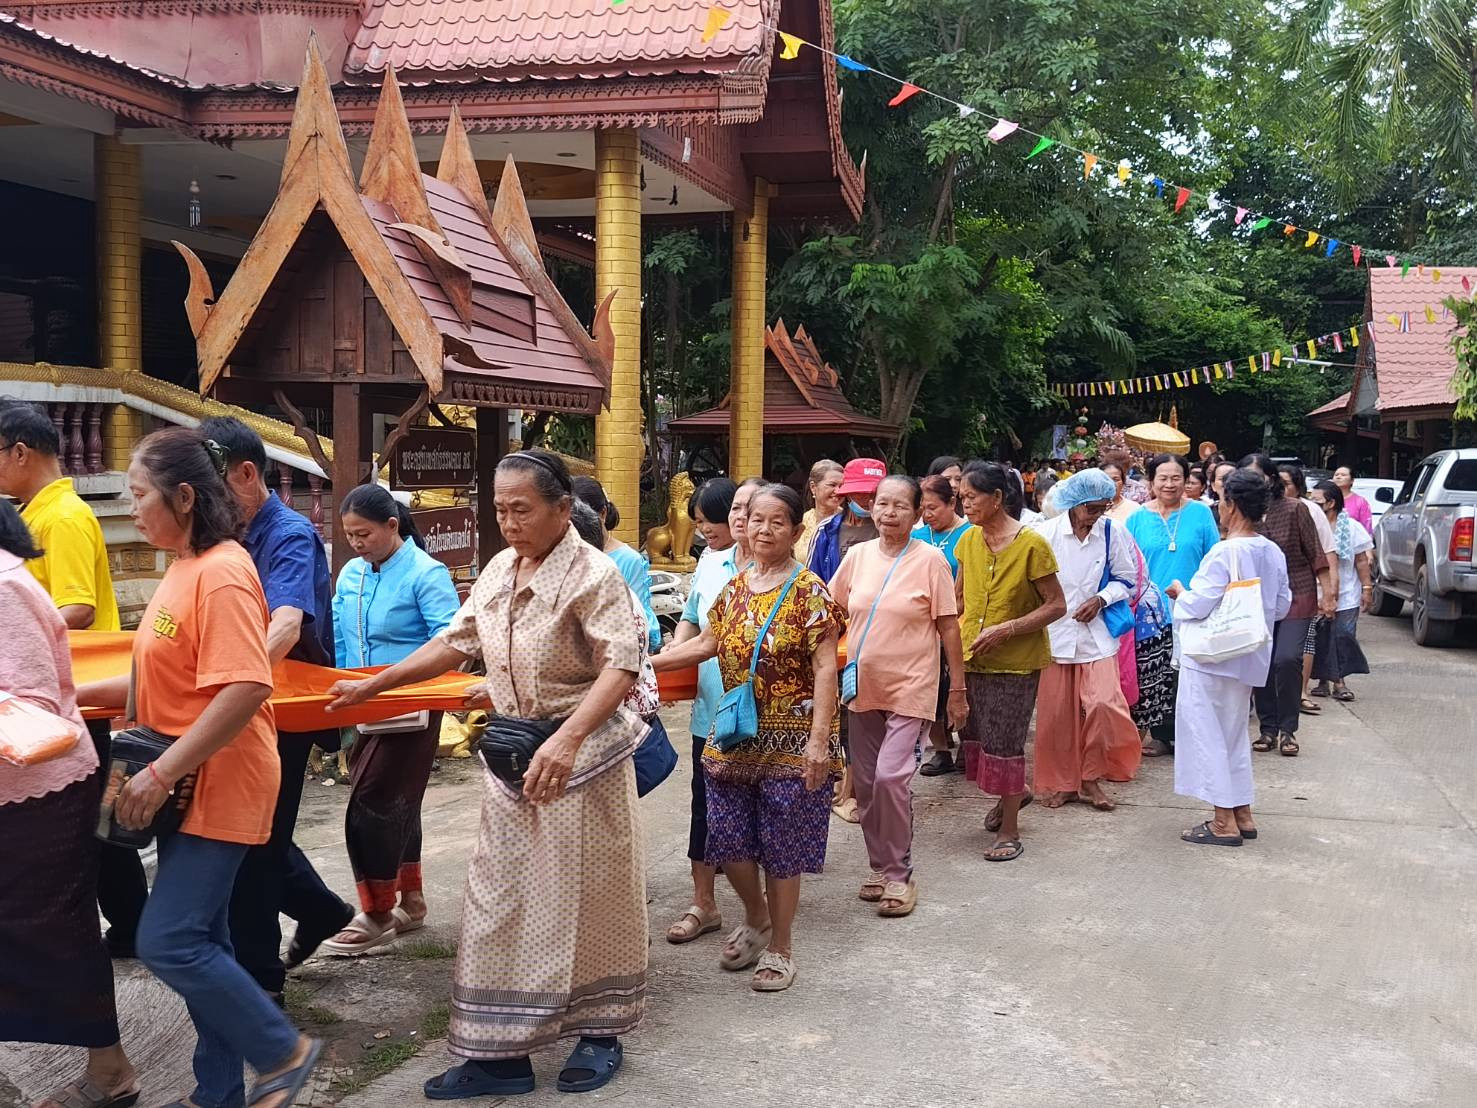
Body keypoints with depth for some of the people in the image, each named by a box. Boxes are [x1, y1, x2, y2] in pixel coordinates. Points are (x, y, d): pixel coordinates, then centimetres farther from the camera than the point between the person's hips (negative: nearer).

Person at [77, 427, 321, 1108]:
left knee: (168, 943, -8)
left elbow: (243, 689, -28)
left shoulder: (222, 573, -19)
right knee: (198, 940, 14)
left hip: (218, 787, -9)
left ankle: (284, 1053, 9)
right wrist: (78, 695, 15)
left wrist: (158, 774, -25)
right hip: (186, 786, 9)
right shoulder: (183, 569, 10)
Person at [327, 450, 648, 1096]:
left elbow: (622, 665, -24)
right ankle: (500, 1054, 16)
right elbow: (455, 643, 16)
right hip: (512, 752, 7)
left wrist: (567, 739, -37)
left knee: (585, 896, 6)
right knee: (498, 903, 7)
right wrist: (372, 686, 15)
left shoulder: (591, 574, -15)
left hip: (582, 752, -7)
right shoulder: (498, 570, 7)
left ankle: (601, 1034, 25)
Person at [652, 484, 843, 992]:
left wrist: (819, 739, -21)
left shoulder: (809, 591, -10)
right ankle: (757, 919, 36)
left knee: (781, 846, 4)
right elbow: (707, 644, 19)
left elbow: (825, 669, -15)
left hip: (791, 742, -6)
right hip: (736, 739, 6)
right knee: (728, 840, 9)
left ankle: (780, 947, 22)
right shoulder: (735, 588, 8)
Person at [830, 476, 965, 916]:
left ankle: (899, 874, 2)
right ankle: (879, 866, 26)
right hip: (862, 687, 5)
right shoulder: (858, 555, 3)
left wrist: (957, 689, -4)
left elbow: (948, 628, -4)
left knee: (890, 776, -14)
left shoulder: (930, 560, -7)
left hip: (909, 688, -5)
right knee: (865, 782, 10)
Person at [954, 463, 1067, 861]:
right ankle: (1013, 792, 40)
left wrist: (1005, 629, -21)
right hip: (973, 659, 6)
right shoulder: (969, 540, 2)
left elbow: (1057, 605, -13)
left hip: (1017, 661, -6)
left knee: (1004, 741, 0)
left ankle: (1009, 831, 16)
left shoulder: (1031, 545, -15)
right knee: (976, 734, 13)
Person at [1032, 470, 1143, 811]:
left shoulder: (1112, 533, -2)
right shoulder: (1048, 533, -6)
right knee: (1055, 713, 4)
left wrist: (1101, 598, -9)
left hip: (1096, 633, 1)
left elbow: (1127, 579, 8)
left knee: (1101, 704, -11)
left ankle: (1091, 779, 8)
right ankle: (1061, 782, 21)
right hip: (1054, 634, 0)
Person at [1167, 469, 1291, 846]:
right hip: (1250, 658, 8)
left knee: (1206, 734, 2)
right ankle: (1242, 814, 24)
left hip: (1213, 659, -8)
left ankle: (1224, 822, 4)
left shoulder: (1224, 553, -21)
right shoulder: (1273, 553, 3)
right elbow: (1281, 607, 11)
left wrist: (1180, 592, -2)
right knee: (1233, 734, 20)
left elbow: (1197, 606, -21)